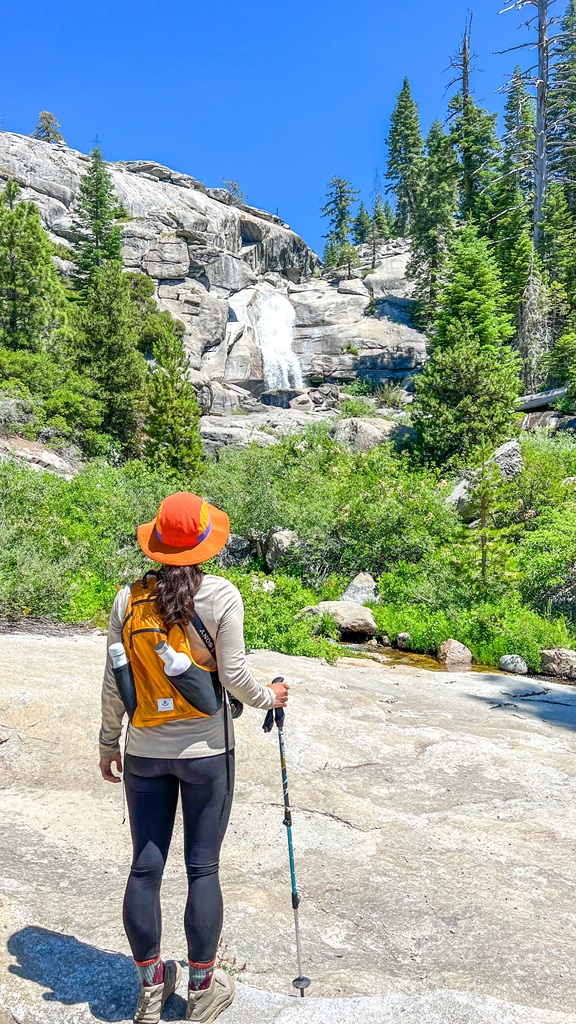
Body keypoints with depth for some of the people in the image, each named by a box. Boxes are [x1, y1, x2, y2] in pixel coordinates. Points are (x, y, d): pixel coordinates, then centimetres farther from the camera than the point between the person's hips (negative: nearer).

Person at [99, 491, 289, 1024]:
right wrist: (270, 697, 8)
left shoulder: (129, 598, -4)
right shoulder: (221, 596, -13)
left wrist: (109, 744, 14)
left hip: (145, 752, 3)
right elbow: (233, 676, -11)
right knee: (203, 866, 10)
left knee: (145, 866, 12)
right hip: (206, 752, -3)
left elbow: (114, 682, 2)